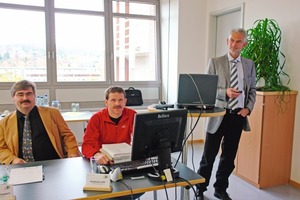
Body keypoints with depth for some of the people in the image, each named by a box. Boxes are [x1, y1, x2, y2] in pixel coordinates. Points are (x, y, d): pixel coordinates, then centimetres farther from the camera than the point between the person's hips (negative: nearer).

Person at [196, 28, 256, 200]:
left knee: (229, 156, 13)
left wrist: (248, 108, -5)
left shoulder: (249, 64, 7)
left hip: (238, 116, 3)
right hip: (219, 115, -3)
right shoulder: (215, 62, -2)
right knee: (209, 155, 5)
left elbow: (252, 90, 11)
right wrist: (225, 92, -21)